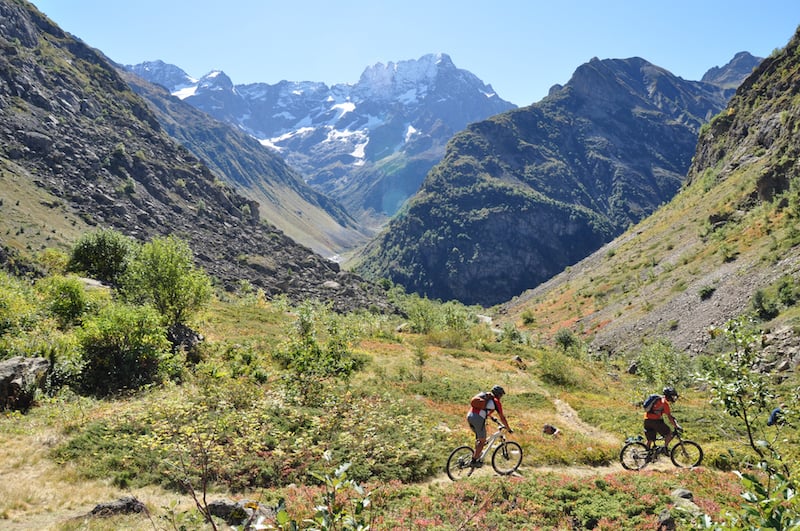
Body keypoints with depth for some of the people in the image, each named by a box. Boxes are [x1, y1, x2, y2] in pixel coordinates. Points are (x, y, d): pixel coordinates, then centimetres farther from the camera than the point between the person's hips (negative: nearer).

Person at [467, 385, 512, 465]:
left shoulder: (485, 396, 25)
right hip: (478, 419, -7)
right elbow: (502, 418, 9)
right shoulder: (496, 402, 6)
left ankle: (476, 455, 29)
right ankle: (474, 461, 11)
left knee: (478, 436, 28)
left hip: (469, 416, 7)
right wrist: (509, 429, 20)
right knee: (482, 441, 9)